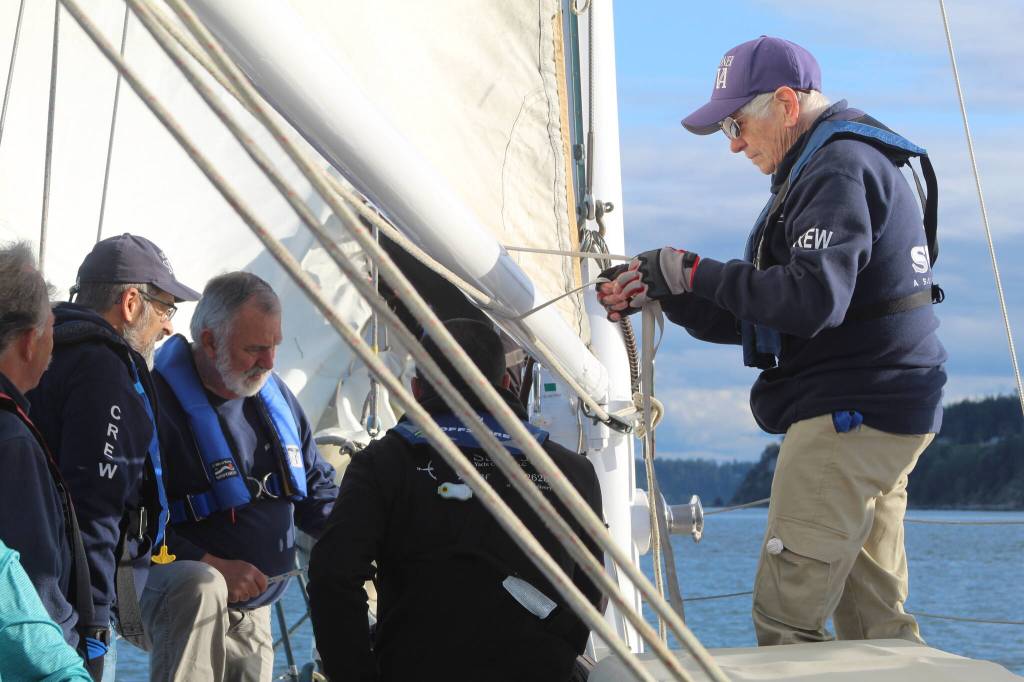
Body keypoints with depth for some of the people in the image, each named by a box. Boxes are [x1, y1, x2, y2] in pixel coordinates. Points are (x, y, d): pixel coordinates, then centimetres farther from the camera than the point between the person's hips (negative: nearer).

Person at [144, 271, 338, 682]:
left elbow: (317, 487, 19)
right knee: (201, 586, -39)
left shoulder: (274, 395, 9)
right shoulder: (160, 400, -16)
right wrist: (212, 565, -25)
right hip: (180, 596, -8)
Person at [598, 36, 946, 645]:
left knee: (786, 618, -11)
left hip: (849, 414, -11)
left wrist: (697, 274, -16)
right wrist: (662, 292, 8)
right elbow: (759, 318, 19)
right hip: (881, 414, 11)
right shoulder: (853, 162, 22)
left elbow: (811, 299, -27)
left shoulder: (840, 167, -12)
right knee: (877, 622, 11)